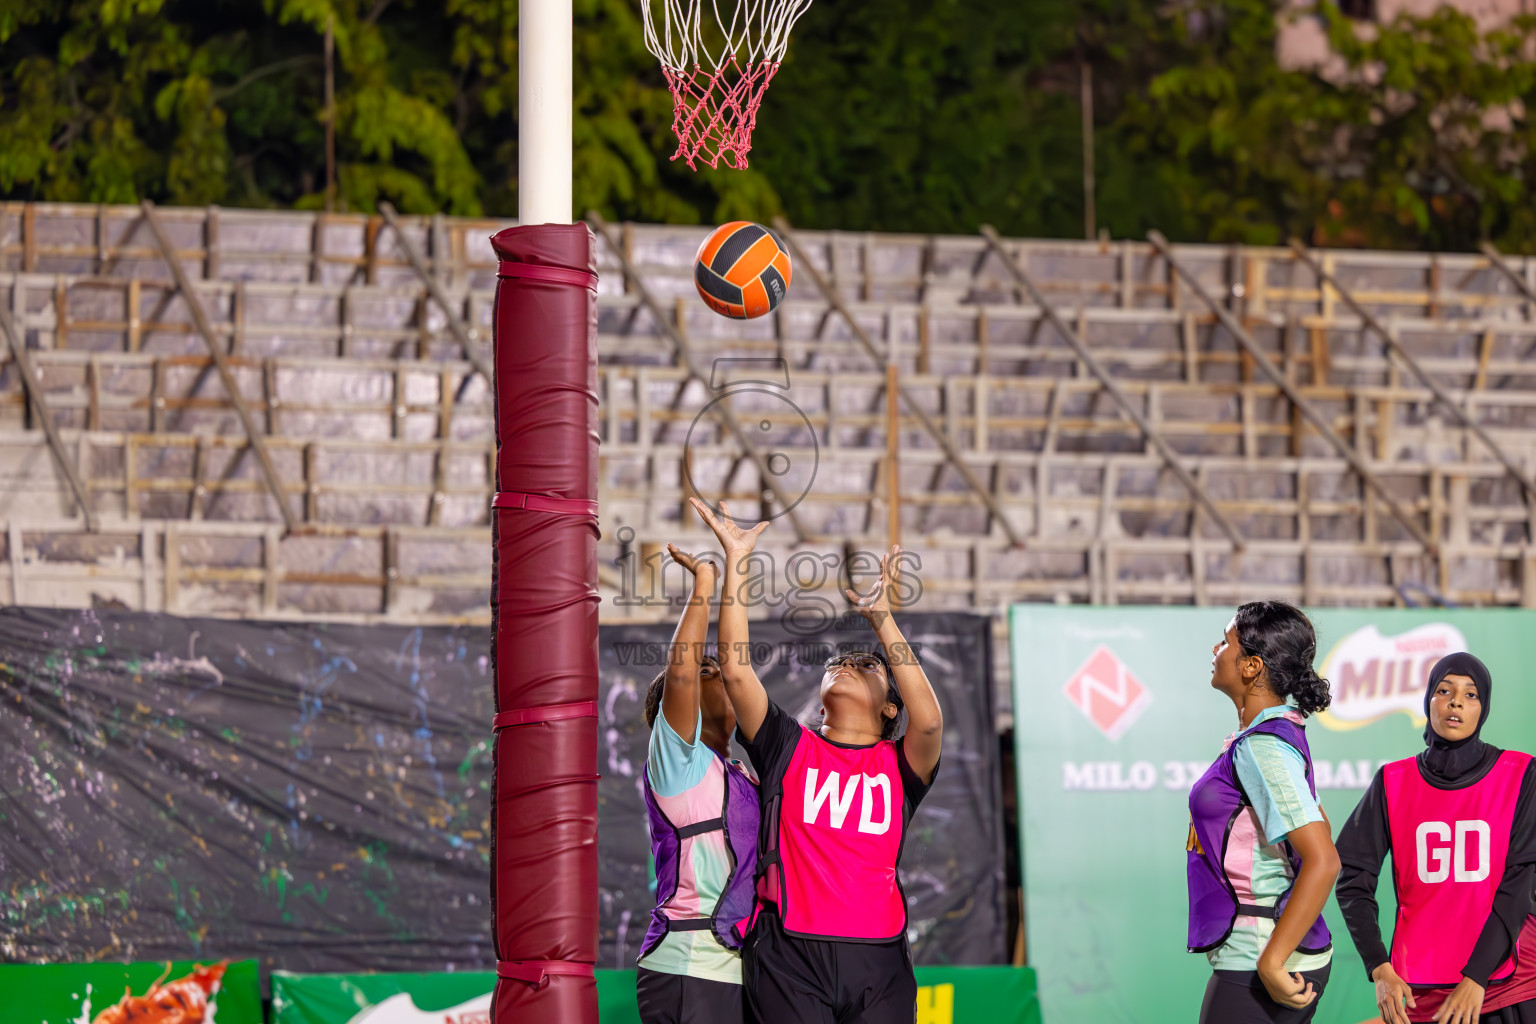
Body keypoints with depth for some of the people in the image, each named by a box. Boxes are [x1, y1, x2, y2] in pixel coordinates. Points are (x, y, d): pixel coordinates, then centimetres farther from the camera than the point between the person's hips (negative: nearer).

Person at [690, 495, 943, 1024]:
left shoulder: (899, 765, 12)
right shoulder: (790, 748, 13)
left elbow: (928, 719, -9)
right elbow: (736, 668, 3)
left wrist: (880, 618, -10)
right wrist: (735, 561, -1)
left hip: (877, 961, 1)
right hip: (790, 958, -1)